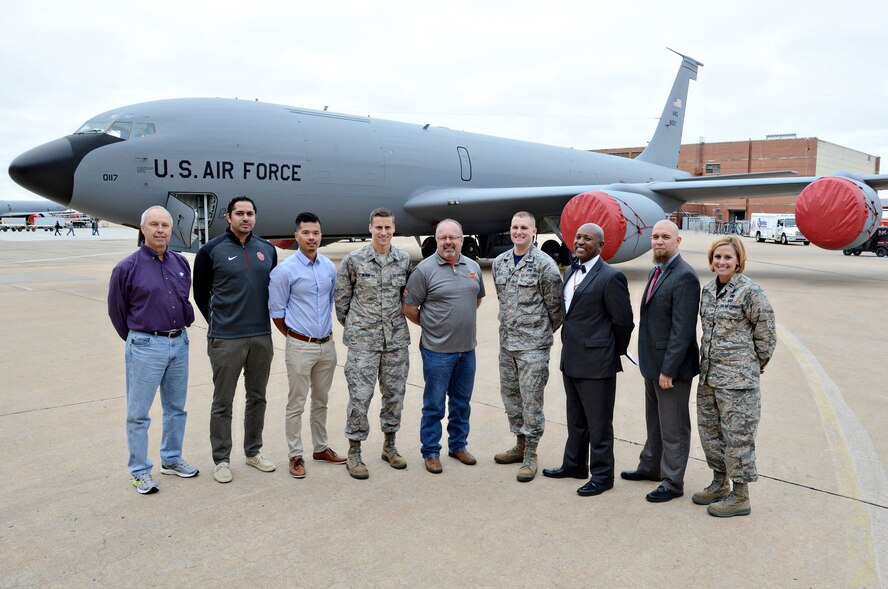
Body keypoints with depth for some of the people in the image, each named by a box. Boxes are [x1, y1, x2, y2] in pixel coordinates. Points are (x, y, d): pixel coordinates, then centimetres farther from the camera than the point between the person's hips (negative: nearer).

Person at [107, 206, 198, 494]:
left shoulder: (181, 263, 5)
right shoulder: (127, 267, -10)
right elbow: (116, 310, 2)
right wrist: (137, 339, 9)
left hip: (179, 343, 5)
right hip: (145, 346, -5)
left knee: (176, 407, 15)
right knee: (139, 413, 4)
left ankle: (172, 460, 31)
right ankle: (140, 471, 17)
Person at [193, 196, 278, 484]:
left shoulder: (267, 250, 7)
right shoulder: (211, 251, -5)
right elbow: (201, 293, 3)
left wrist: (262, 320, 13)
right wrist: (219, 322, 7)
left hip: (262, 337, 4)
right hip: (226, 340, -4)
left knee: (257, 397, 14)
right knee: (223, 402, 5)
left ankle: (253, 451, 29)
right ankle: (221, 459, 18)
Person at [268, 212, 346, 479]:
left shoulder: (330, 267, 4)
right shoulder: (284, 271, -11)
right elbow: (276, 311, -5)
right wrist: (295, 336, 3)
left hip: (327, 345, 5)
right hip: (301, 346, -5)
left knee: (321, 401, 17)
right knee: (296, 404, 3)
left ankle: (321, 448, 30)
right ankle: (295, 456, 15)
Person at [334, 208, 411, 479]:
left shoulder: (404, 260, 2)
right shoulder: (353, 260, -6)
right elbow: (341, 296, 4)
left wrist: (395, 320, 12)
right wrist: (351, 325, 9)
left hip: (396, 339, 3)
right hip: (363, 340, -3)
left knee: (395, 394, 11)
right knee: (360, 396, -2)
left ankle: (389, 446, 29)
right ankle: (354, 453, 13)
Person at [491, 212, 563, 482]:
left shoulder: (545, 264, -11)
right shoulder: (499, 262, 7)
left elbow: (555, 305, -5)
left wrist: (542, 332, 5)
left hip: (534, 344, -6)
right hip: (506, 342, 7)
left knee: (531, 401, -1)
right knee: (510, 396, 15)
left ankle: (530, 455, 10)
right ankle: (521, 445, 31)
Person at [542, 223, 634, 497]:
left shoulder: (611, 277, -15)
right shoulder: (569, 272, 10)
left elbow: (623, 322, -11)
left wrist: (615, 352, 0)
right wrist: (570, 345, 16)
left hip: (596, 362, -8)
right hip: (571, 359, 8)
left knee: (599, 423, 5)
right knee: (576, 420, 21)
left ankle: (602, 475, 19)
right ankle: (574, 464, 36)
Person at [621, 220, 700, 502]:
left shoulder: (684, 276, -19)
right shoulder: (655, 272, 10)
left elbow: (683, 329, -23)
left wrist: (668, 370, -22)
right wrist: (651, 362, 14)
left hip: (672, 366, -9)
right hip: (652, 363, 9)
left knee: (673, 428, 6)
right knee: (654, 422, 23)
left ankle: (672, 483, 19)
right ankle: (650, 467, 39)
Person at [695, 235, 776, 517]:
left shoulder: (750, 292, -13)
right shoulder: (708, 289, 8)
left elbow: (766, 335, -7)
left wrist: (753, 367, 1)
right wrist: (707, 363, 16)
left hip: (738, 377, -8)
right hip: (709, 374, 8)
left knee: (737, 433, 1)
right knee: (709, 429, 16)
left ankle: (740, 496, 14)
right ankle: (720, 483, 34)